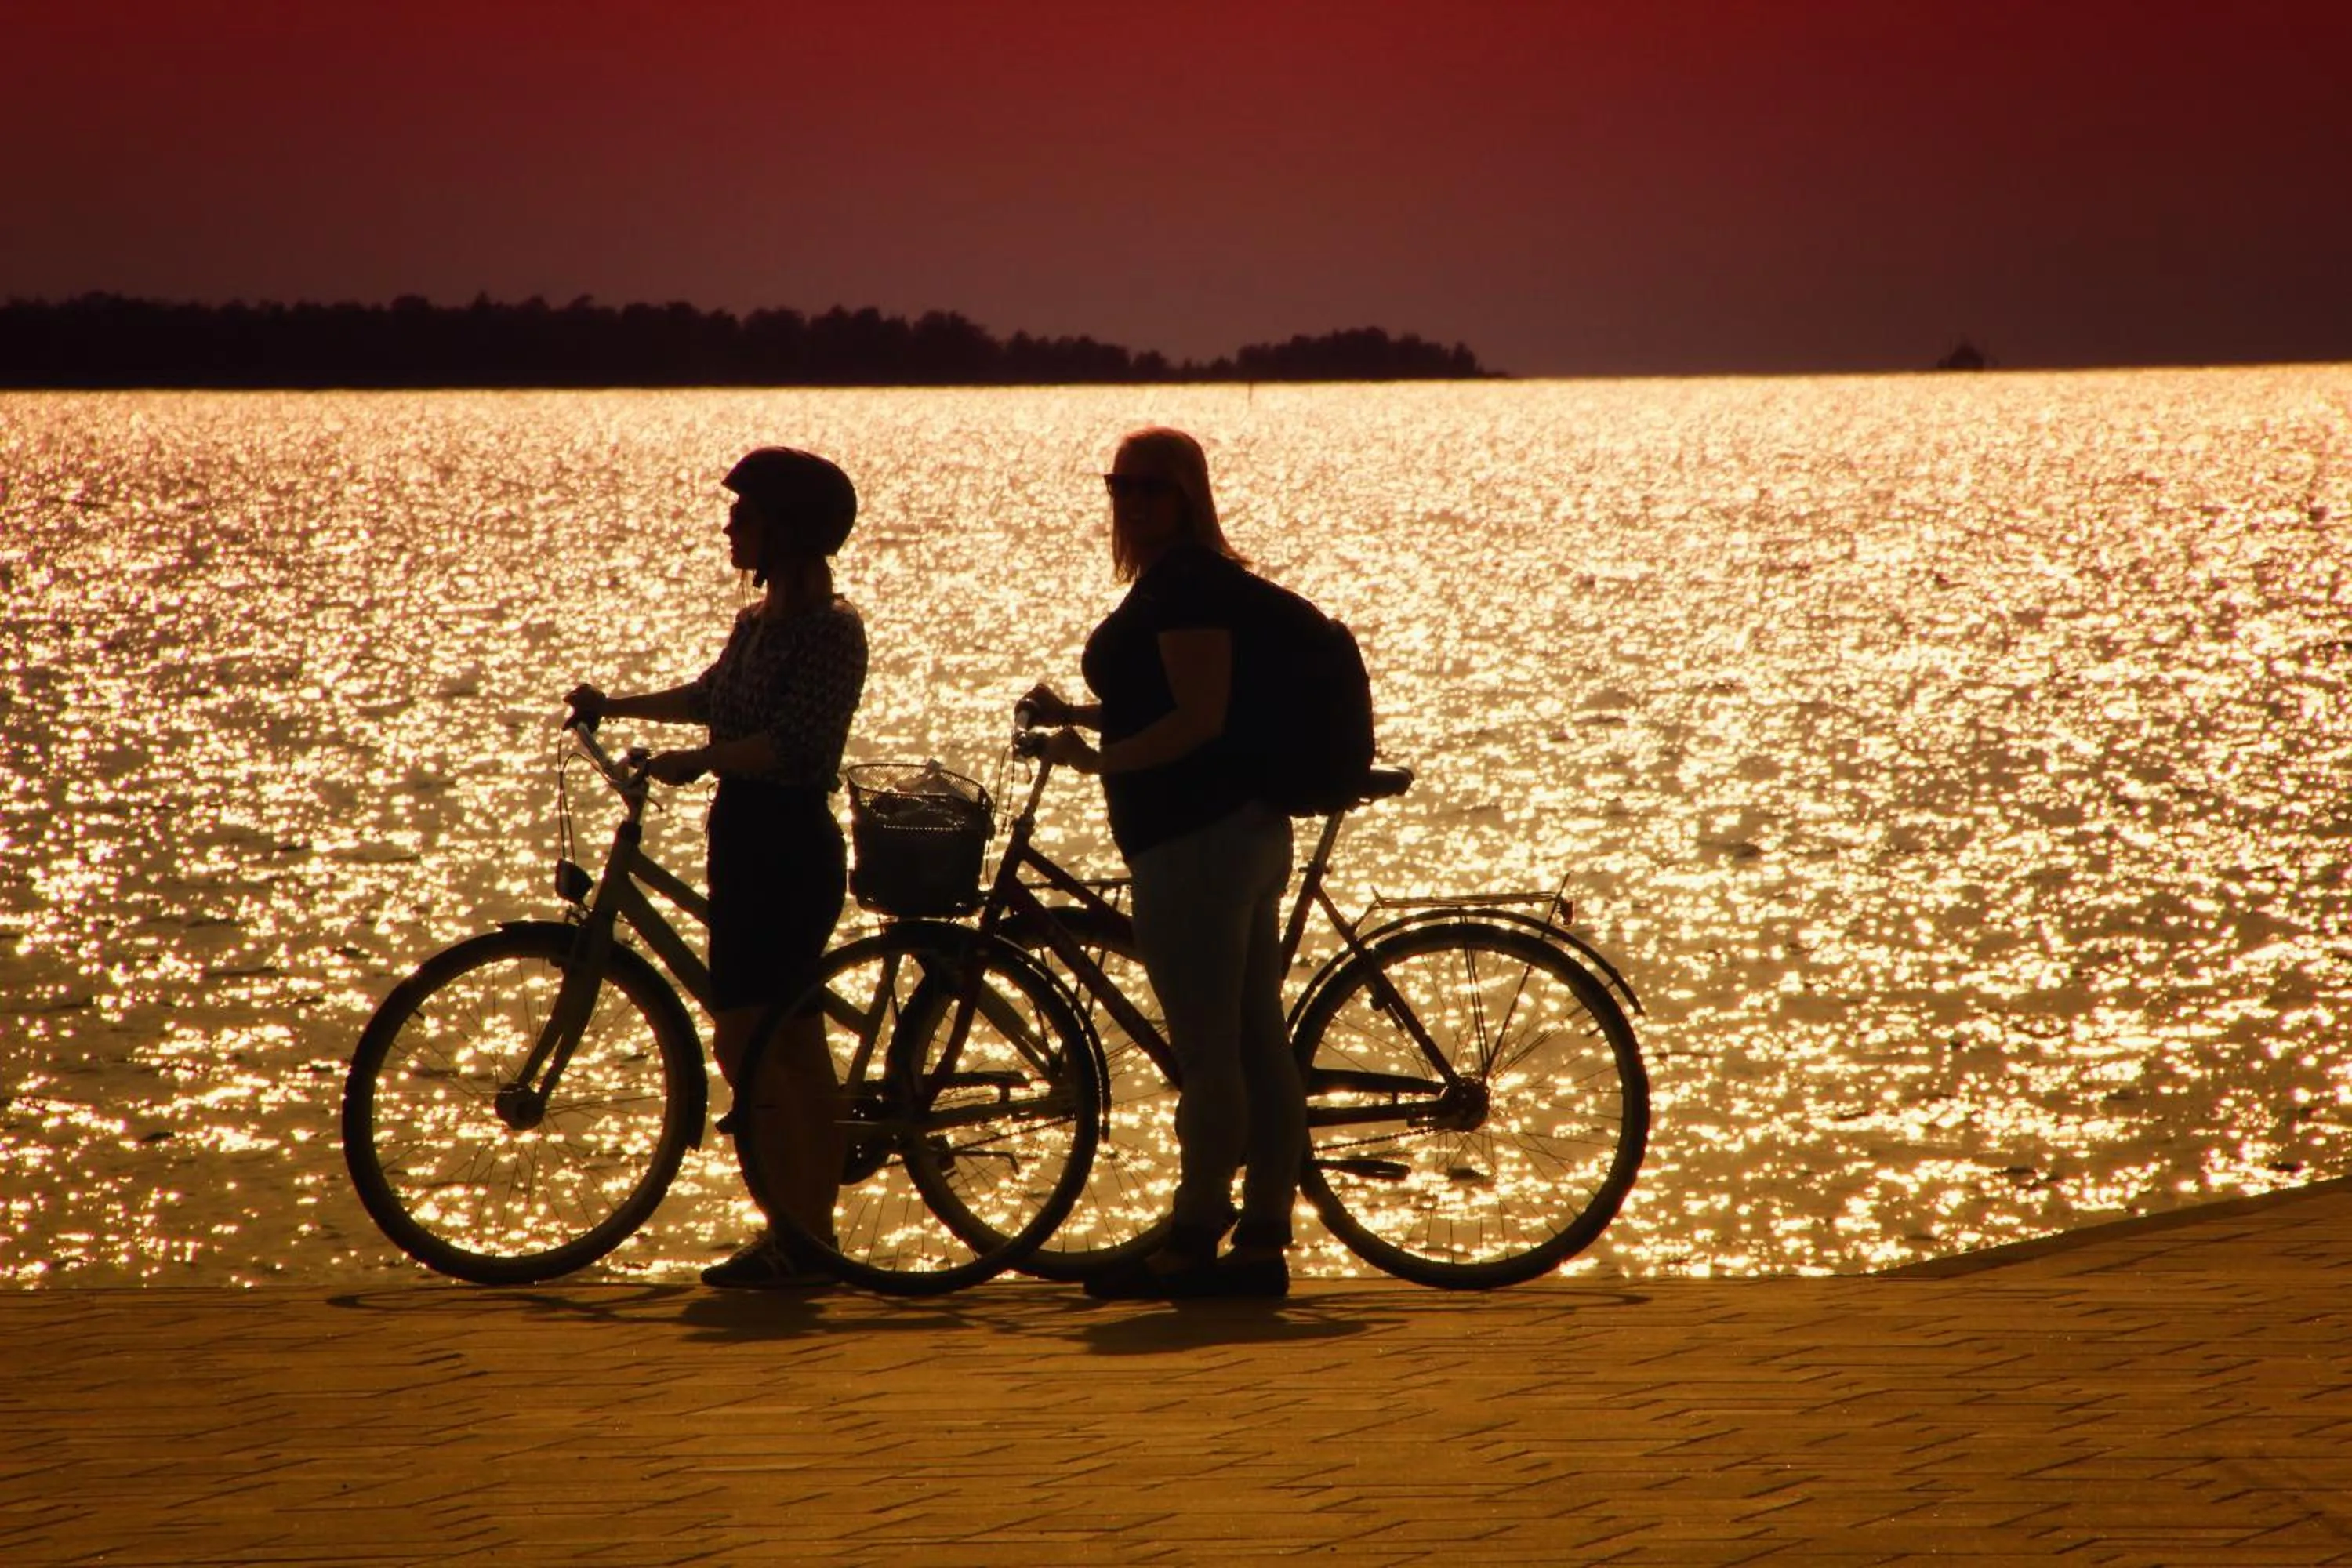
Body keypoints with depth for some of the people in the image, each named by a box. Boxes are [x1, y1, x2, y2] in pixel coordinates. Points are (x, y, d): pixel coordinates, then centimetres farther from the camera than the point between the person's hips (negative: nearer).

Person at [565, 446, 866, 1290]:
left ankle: (799, 1236, -7)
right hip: (750, 840, 9)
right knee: (792, 1046, 10)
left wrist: (697, 759, -24)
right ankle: (805, 1233, 14)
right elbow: (712, 696, 33)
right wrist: (615, 706, 40)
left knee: (747, 1041, -11)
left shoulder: (829, 628, -14)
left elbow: (794, 743, -24)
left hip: (787, 846, -9)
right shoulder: (758, 622, 14)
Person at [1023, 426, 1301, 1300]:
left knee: (1207, 1057, -7)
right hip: (1246, 829, 11)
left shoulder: (1183, 581, -13)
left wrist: (1099, 759, -20)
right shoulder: (1199, 578, 19)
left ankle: (1193, 1247, -4)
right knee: (1259, 1050, 9)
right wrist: (1076, 714, 21)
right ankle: (1263, 1243, 12)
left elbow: (1198, 718, -21)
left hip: (1193, 842, -11)